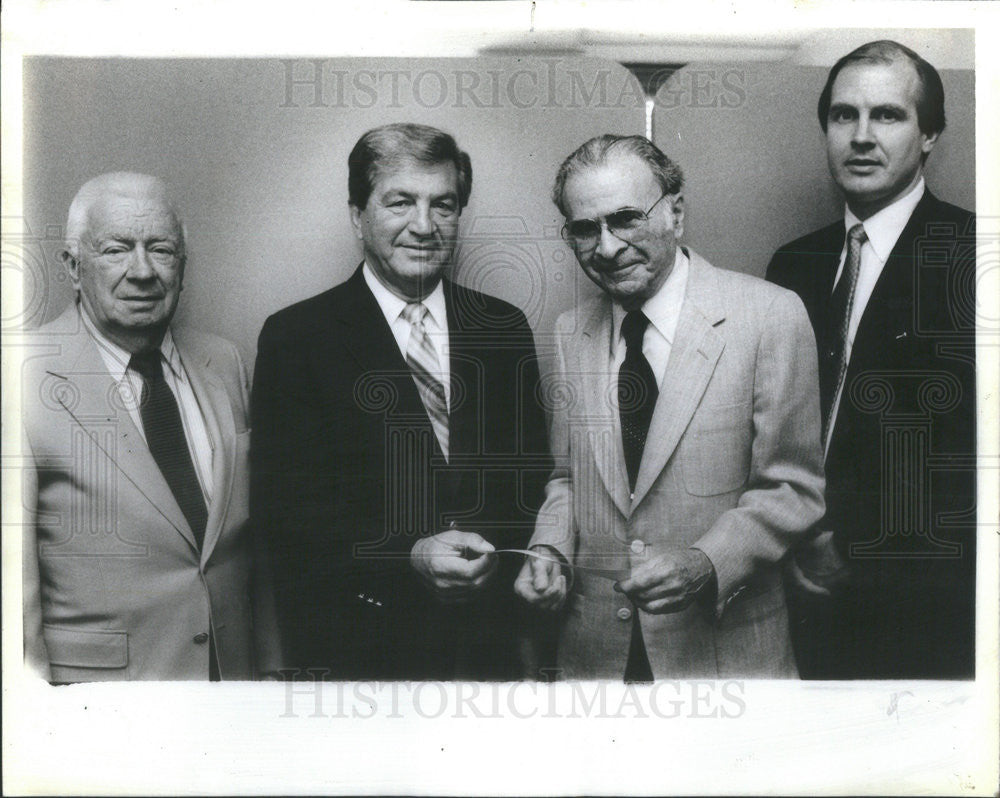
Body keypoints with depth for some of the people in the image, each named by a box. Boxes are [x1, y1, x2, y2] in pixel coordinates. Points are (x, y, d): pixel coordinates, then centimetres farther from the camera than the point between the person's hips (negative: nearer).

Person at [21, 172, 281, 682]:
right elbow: (12, 571, -12)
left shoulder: (224, 364, 4)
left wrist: (271, 667, 7)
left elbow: (255, 538, 8)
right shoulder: (32, 379, -13)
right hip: (95, 680, -5)